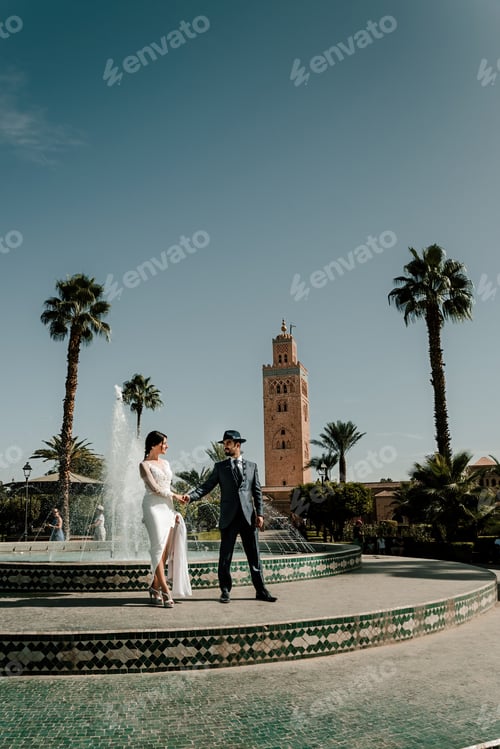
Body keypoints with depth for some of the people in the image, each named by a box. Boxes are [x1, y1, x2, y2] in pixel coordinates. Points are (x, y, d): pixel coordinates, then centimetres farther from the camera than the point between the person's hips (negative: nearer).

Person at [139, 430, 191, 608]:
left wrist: (174, 510, 13)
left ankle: (155, 587, 9)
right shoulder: (144, 464, -1)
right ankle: (165, 590, -17)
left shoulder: (165, 463, 19)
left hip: (168, 507, 7)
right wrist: (175, 496, -1)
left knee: (166, 550, 2)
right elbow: (155, 488, -9)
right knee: (159, 547, -14)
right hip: (153, 507, -7)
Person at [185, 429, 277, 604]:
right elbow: (206, 486, 0)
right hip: (229, 517, 0)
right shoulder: (220, 467, 9)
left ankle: (261, 590, 15)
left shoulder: (251, 466, 12)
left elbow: (257, 492, 9)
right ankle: (225, 591, 15)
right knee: (225, 557, 3)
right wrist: (191, 496, -17)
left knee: (254, 556, 5)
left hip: (249, 516, 1)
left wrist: (260, 514, -1)